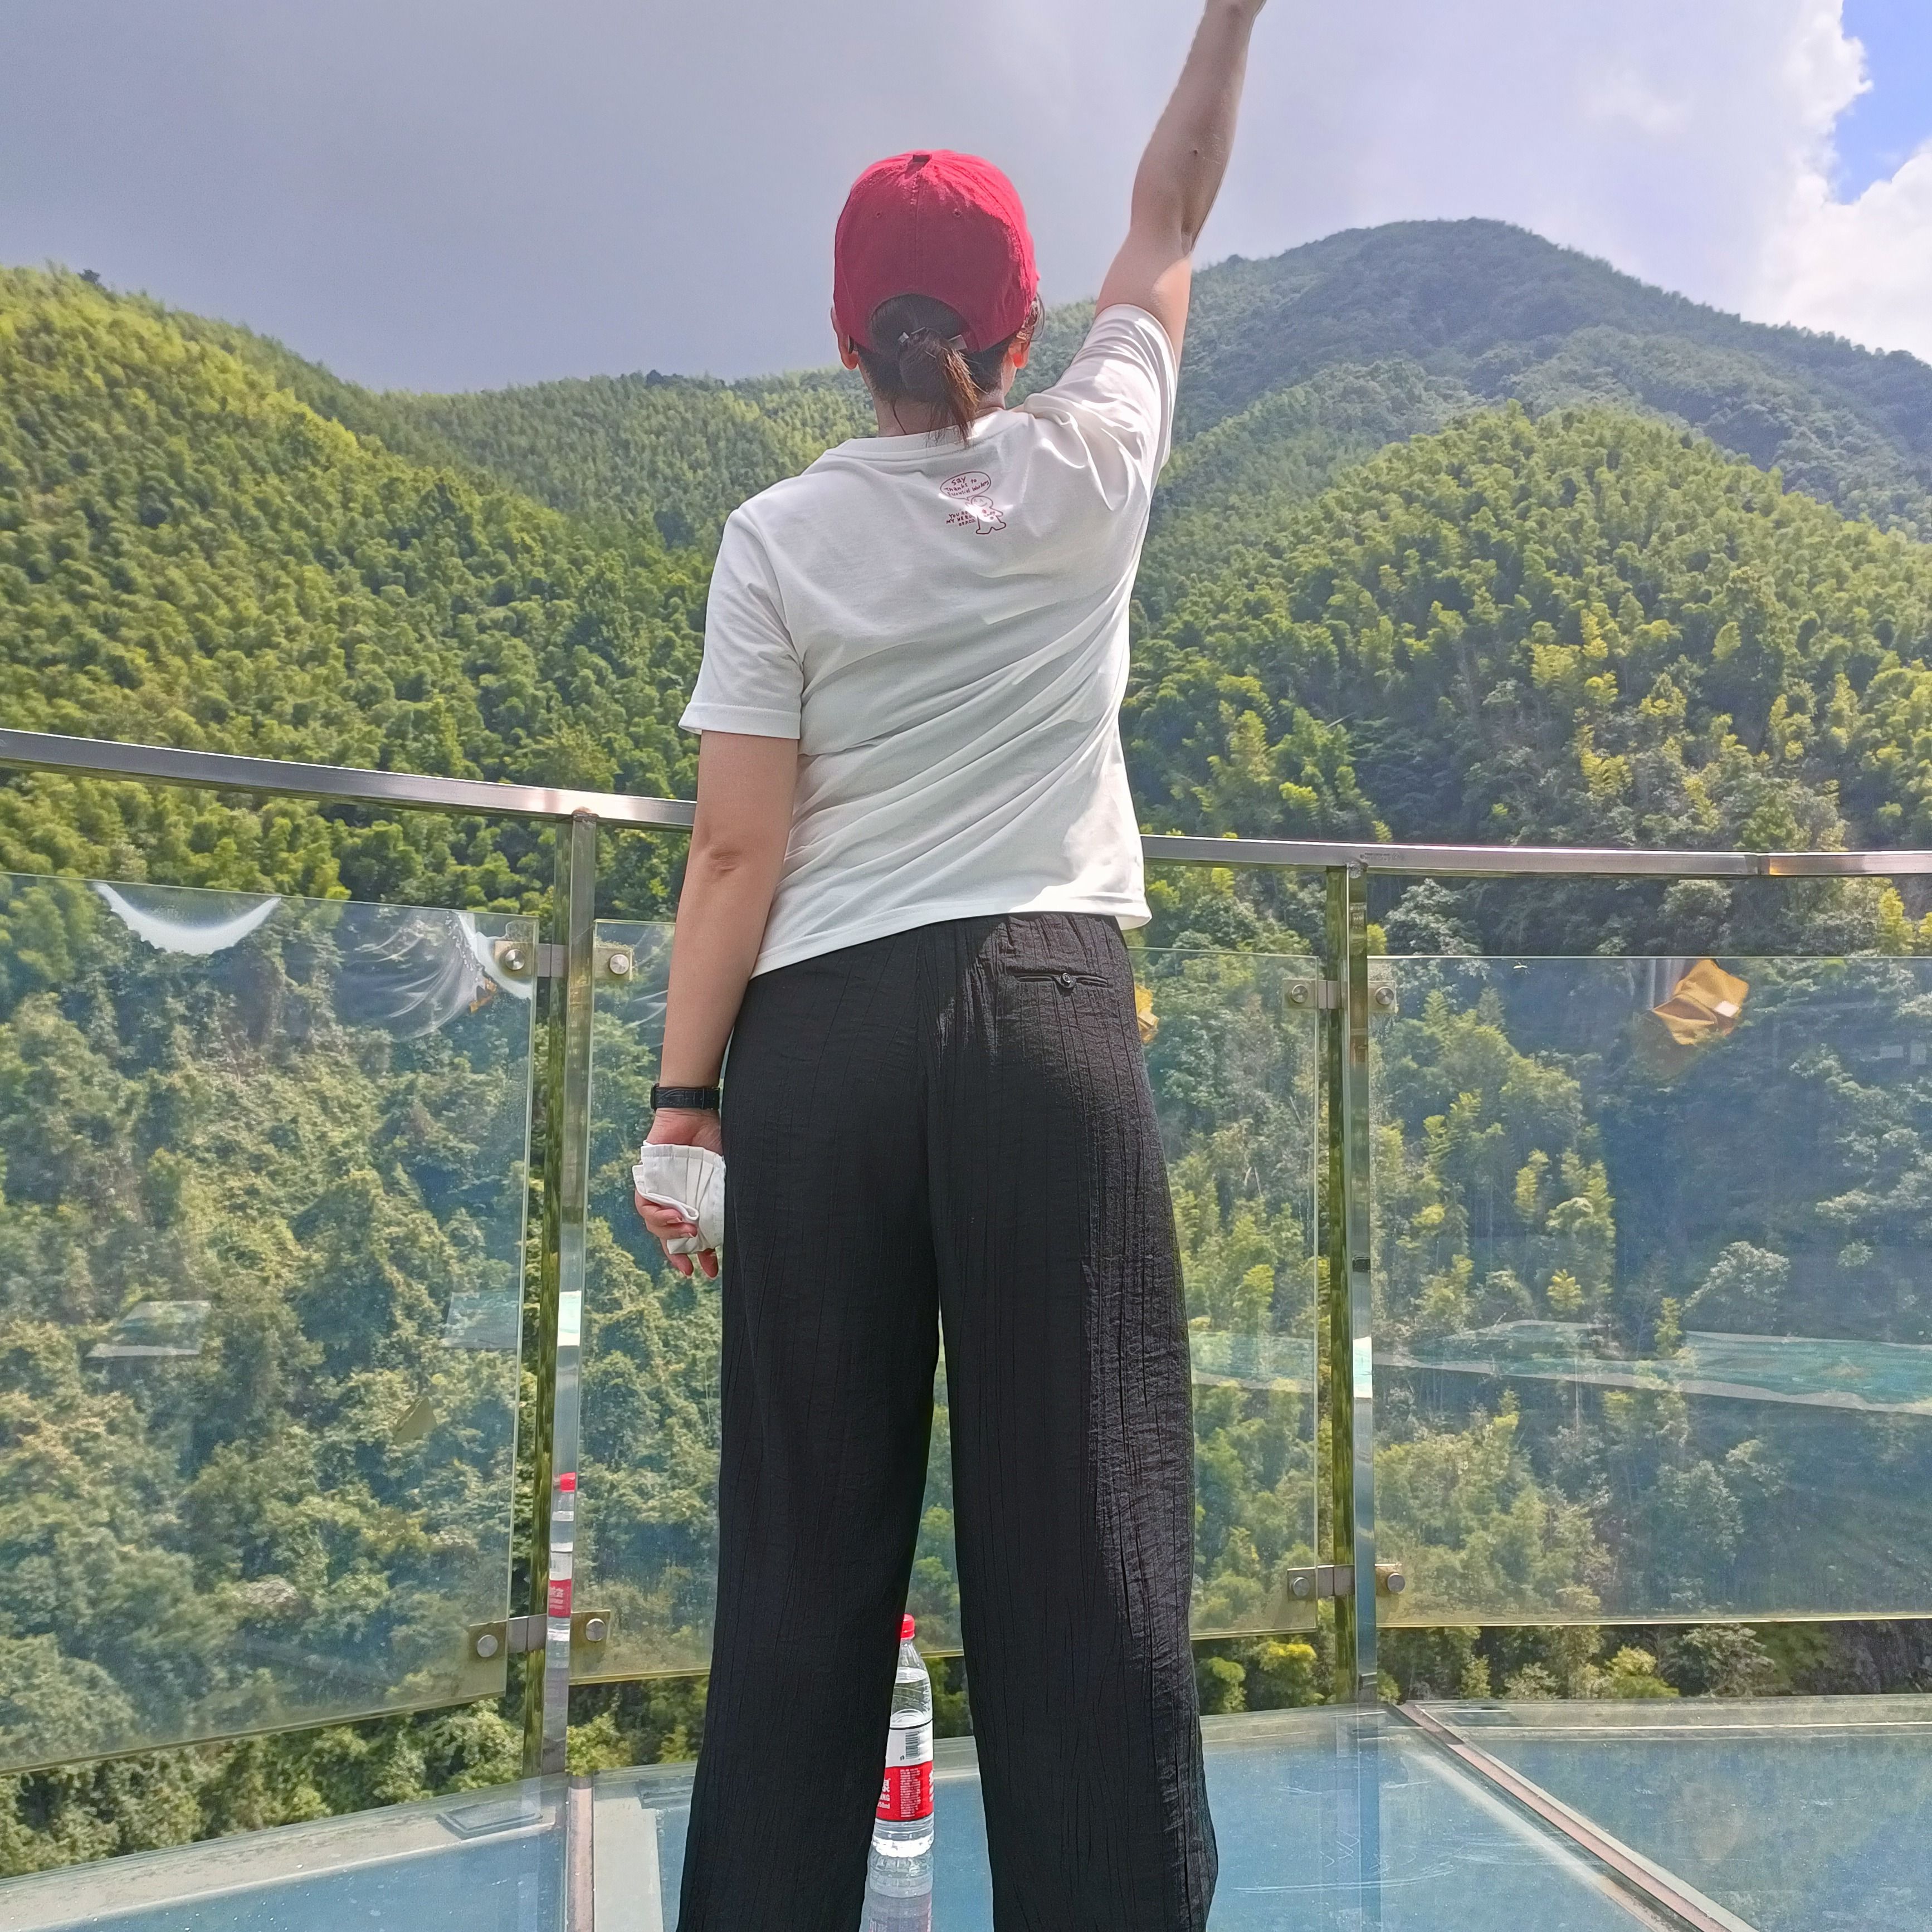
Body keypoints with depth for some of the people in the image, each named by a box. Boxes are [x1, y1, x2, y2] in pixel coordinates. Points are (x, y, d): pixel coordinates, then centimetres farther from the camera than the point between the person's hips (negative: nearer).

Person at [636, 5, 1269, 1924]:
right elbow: (1169, 223, 24)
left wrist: (683, 1095, 2)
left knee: (805, 1552, 3)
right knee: (1085, 1548, -1)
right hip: (1049, 1022, 0)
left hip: (819, 1042, 1)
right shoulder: (1089, 469, 7)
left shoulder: (779, 535, 3)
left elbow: (740, 848, -2)